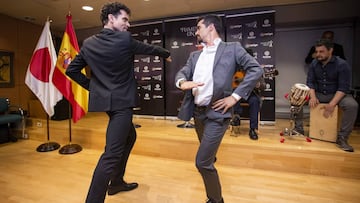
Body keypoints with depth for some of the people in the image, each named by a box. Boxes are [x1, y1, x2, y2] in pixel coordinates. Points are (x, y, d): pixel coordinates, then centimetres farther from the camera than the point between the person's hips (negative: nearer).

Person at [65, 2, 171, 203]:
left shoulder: (89, 43, 6)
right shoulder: (125, 39, -11)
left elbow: (72, 70, 10)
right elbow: (149, 49, 5)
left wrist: (92, 85, 13)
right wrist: (167, 54, 23)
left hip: (104, 98, 8)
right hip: (121, 101, -8)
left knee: (129, 136, 24)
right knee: (112, 153, -7)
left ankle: (116, 182, 37)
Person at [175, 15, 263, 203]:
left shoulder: (232, 48, -2)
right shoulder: (195, 55, 14)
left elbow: (256, 69, -9)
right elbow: (182, 72, 5)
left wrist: (235, 96, -15)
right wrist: (182, 82, -20)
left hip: (216, 112, -6)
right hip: (197, 112, 6)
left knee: (202, 162, -6)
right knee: (207, 154, 23)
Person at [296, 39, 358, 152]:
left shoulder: (342, 65, -13)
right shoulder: (314, 64, -1)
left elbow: (343, 88, -18)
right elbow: (310, 82, -1)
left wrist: (332, 104, -31)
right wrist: (313, 96, -20)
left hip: (337, 95, -3)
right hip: (318, 94, 3)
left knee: (352, 105, -33)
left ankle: (342, 138, -20)